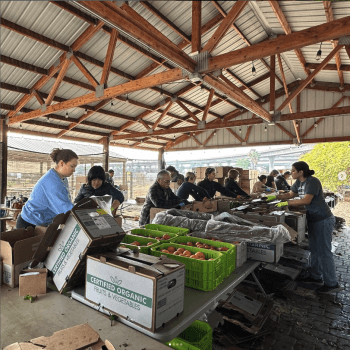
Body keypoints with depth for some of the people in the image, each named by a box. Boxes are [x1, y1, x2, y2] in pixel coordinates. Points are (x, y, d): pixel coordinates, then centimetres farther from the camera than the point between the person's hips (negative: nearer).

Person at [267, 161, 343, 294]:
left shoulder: (313, 182, -21)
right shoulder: (298, 182, 6)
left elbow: (306, 200, -28)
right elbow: (290, 195, 15)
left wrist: (286, 203, -27)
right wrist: (275, 197, 4)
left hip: (323, 220, -9)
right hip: (313, 219, 9)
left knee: (324, 251, -3)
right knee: (314, 249, 16)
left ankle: (332, 284, 9)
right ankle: (316, 277, 30)